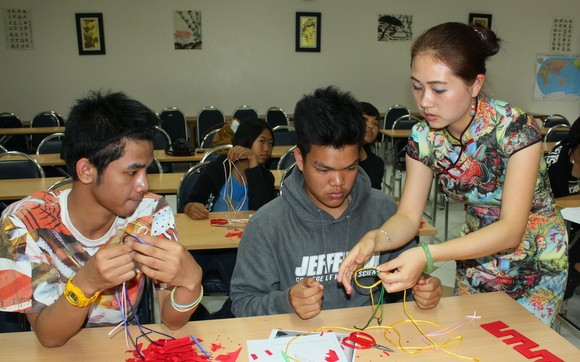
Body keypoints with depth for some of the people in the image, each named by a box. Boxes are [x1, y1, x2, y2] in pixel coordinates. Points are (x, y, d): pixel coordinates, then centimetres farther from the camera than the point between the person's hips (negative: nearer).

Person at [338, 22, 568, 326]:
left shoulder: (516, 129, -27)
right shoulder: (424, 137, -13)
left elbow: (511, 230, -30)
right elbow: (408, 216, -13)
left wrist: (427, 254, -42)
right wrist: (374, 239, -36)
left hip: (533, 264, -4)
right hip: (476, 257, 4)